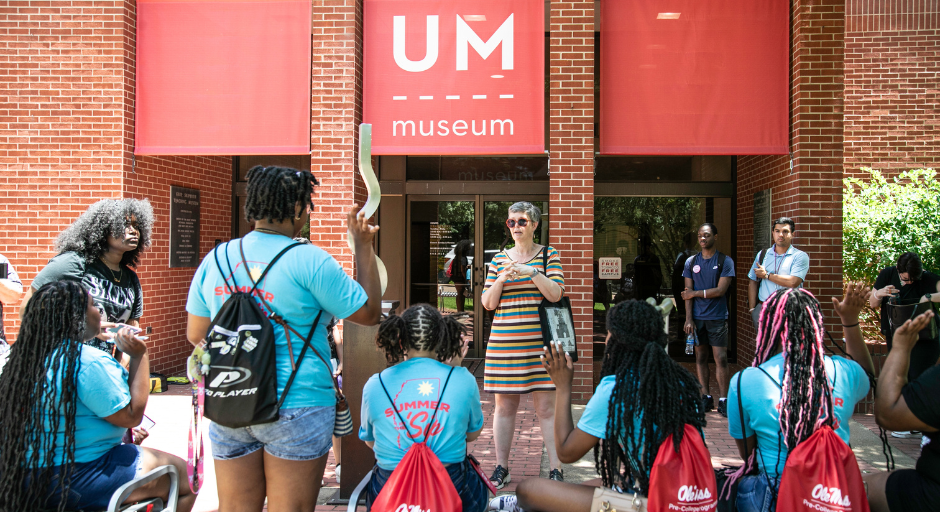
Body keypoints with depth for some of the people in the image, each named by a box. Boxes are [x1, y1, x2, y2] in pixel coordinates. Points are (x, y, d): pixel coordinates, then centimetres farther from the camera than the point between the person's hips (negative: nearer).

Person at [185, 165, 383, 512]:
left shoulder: (215, 258, 4)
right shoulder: (308, 260, -13)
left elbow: (195, 335, 12)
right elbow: (370, 314, -5)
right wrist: (363, 246, 1)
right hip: (296, 407, -5)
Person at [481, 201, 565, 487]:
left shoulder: (549, 255, 6)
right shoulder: (499, 259, 11)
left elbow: (556, 294, -5)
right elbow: (487, 303, 7)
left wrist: (533, 273, -17)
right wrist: (501, 279, -9)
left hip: (539, 343, -2)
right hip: (503, 343, 2)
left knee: (547, 407, -2)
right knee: (504, 406, 7)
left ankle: (556, 469, 8)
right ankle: (501, 467, 19)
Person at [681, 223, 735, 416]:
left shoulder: (725, 261, 0)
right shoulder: (691, 262, 8)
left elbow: (720, 290, -9)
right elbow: (688, 292, 5)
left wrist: (695, 293, -4)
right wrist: (689, 318, -3)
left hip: (717, 317, -3)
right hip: (697, 317, 3)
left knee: (721, 359, -4)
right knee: (700, 357, 6)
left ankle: (723, 400, 3)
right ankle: (706, 397, 14)